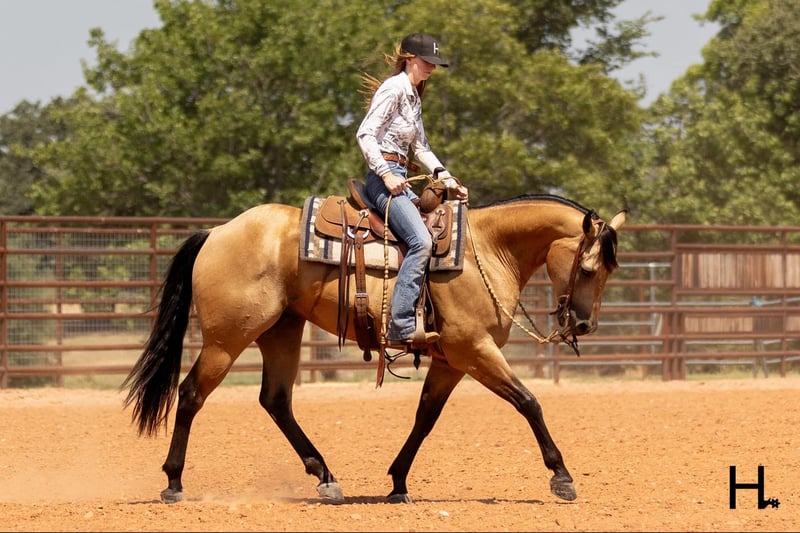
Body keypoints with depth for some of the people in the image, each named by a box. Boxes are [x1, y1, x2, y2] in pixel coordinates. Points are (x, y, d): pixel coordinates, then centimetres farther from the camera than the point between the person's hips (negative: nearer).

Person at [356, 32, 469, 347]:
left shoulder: (413, 96, 21)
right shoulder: (393, 89, -8)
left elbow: (420, 148, 26)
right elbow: (365, 134, -16)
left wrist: (447, 179, 14)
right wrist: (386, 174, -23)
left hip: (400, 179, 10)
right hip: (383, 178, -10)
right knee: (421, 241, -26)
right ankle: (401, 328, -33)